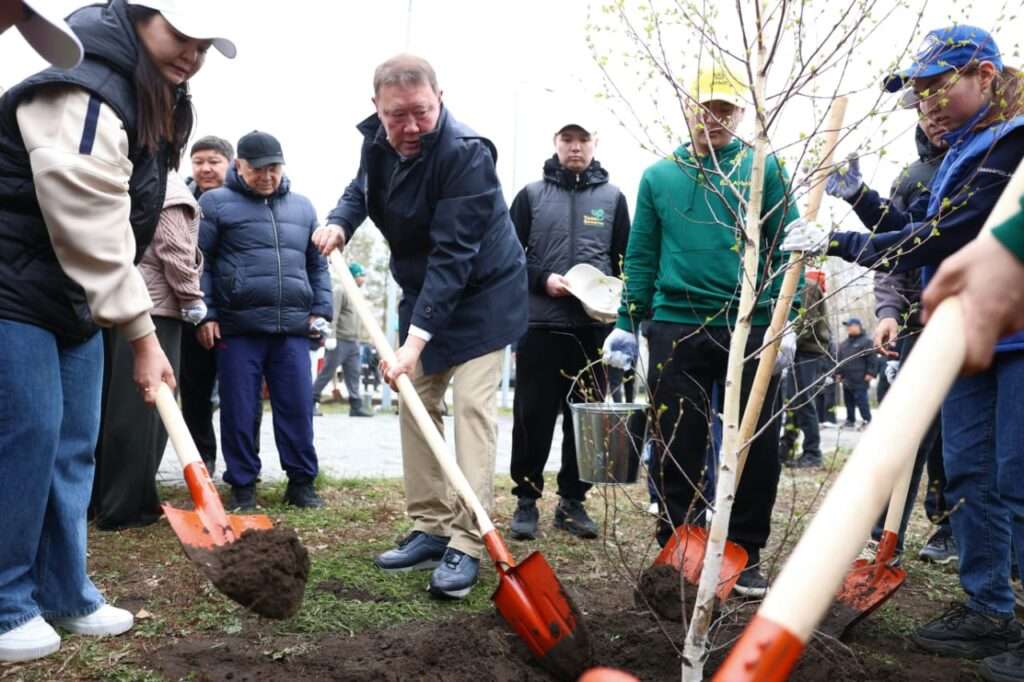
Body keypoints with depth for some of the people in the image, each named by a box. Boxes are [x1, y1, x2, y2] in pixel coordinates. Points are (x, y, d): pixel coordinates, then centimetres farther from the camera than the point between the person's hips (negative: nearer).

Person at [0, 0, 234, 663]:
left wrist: (142, 327, 15)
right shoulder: (81, 94, -23)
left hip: (72, 295, 10)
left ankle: (65, 595, 20)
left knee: (74, 445, 10)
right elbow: (93, 233, -27)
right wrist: (143, 333, -24)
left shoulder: (154, 105, 11)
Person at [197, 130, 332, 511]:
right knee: (239, 412, 3)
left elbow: (317, 265, 20)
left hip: (293, 327, 3)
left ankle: (302, 483, 14)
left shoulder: (302, 207, 15)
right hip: (237, 327, -3)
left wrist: (320, 310, 10)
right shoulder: (216, 203, 3)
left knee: (298, 408, 3)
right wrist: (205, 315, -6)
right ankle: (242, 486, 14)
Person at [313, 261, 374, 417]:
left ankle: (356, 406, 4)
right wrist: (331, 336, -23)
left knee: (354, 374, 4)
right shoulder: (340, 291, -8)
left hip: (353, 342, 8)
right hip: (339, 341, -8)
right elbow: (333, 315, -16)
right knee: (326, 373, -4)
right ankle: (312, 401, 4)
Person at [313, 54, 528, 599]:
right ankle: (431, 528, 15)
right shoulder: (377, 140, -4)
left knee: (472, 406, -14)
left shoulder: (465, 153, -28)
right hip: (423, 290, 8)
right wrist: (340, 221, -4)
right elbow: (362, 187, 19)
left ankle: (466, 545, -11)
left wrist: (418, 335, -38)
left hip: (481, 293, -7)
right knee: (415, 403, 7)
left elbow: (453, 253, -33)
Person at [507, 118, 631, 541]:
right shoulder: (531, 195, 7)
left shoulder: (613, 198, 11)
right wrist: (543, 280, -12)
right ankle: (526, 500, 13)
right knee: (533, 416, 1)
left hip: (594, 326, 2)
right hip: (540, 324, -1)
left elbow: (627, 261, 11)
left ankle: (572, 501, 18)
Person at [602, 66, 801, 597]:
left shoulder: (765, 169, 5)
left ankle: (745, 556, 19)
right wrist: (626, 324, 6)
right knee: (676, 448, 5)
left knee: (757, 448, 4)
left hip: (752, 329, -1)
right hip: (676, 327, 1)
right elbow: (641, 256, 12)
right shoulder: (658, 176, 10)